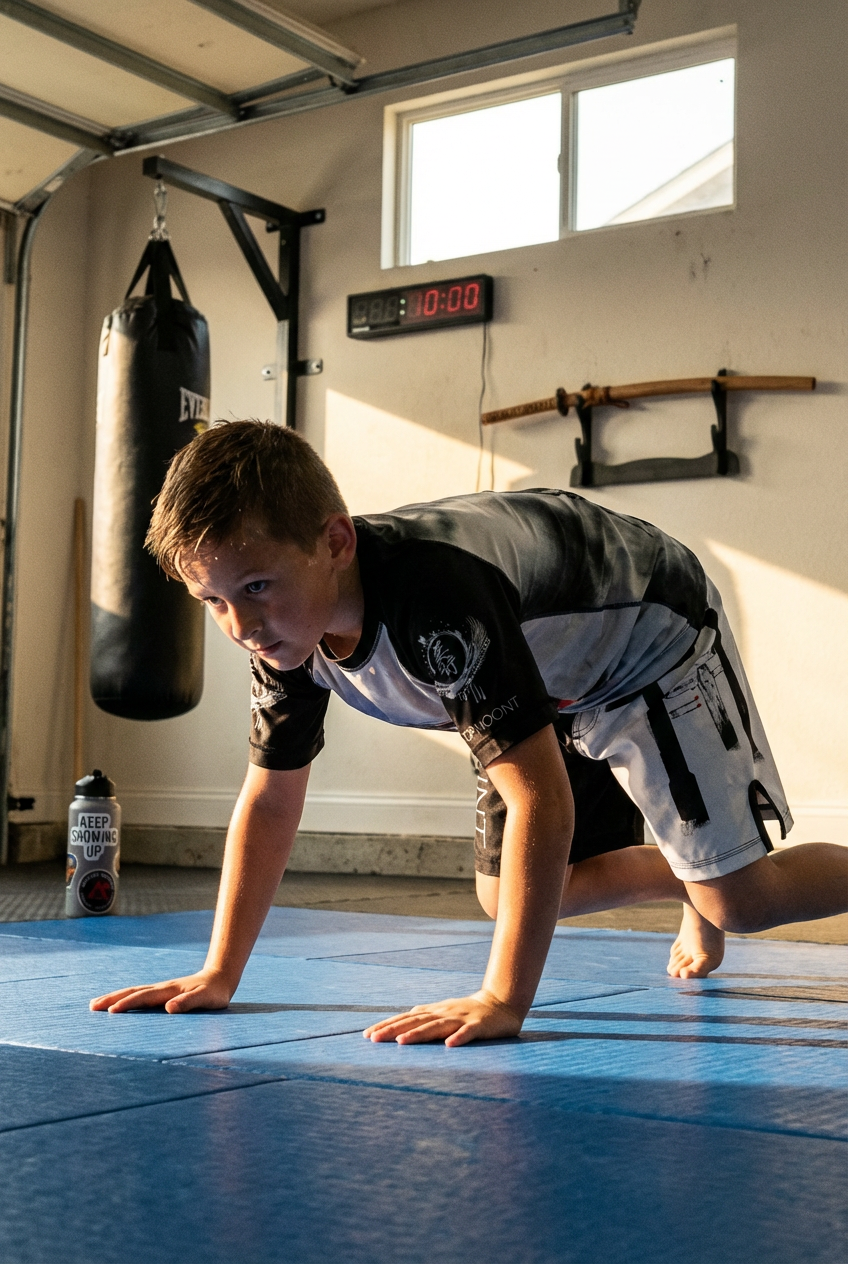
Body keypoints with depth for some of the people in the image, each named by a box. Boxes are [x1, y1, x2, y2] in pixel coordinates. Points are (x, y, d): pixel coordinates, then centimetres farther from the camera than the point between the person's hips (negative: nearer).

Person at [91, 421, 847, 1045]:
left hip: (655, 641, -7)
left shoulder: (435, 600, -44)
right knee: (507, 898, 9)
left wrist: (501, 1003, -45)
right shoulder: (285, 629, -19)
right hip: (556, 680, 7)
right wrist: (218, 976, -13)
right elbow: (269, 803, -9)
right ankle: (689, 891, 34)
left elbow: (541, 801, -44)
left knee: (739, 897, -11)